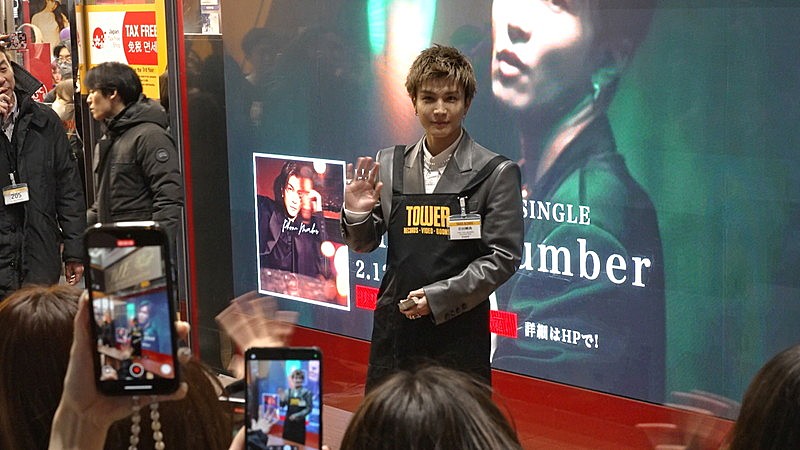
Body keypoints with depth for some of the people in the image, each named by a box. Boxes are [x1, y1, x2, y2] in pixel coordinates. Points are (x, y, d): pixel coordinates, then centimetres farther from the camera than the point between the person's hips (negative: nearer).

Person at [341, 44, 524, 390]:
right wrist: (356, 214, -7)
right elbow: (363, 245, 15)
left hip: (459, 333, -3)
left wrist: (439, 297, -15)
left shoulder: (496, 173, -4)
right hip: (395, 327, 3)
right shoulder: (389, 165, 7)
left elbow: (503, 257, -8)